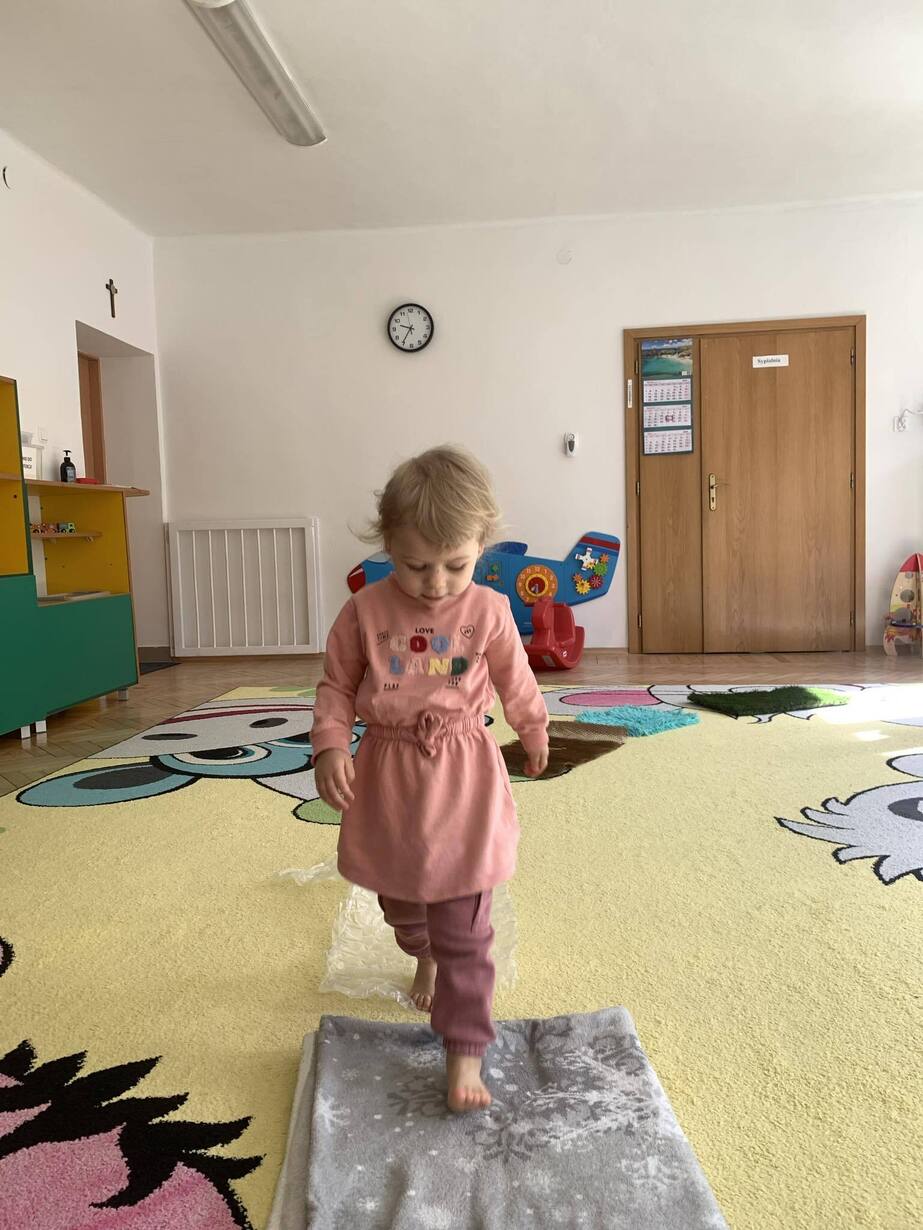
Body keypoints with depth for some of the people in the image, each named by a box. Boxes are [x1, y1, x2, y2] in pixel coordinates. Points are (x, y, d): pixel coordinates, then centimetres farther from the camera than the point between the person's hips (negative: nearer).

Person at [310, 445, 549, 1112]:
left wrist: (535, 736, 20)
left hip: (463, 779, -2)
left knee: (464, 930, 0)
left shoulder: (489, 612, -10)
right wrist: (331, 746, -17)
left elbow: (517, 686, 6)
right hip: (387, 777, 2)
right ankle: (423, 956, 58)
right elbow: (337, 686, -1)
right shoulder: (366, 611, -11)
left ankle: (465, 1051, 12)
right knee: (401, 899, 25)